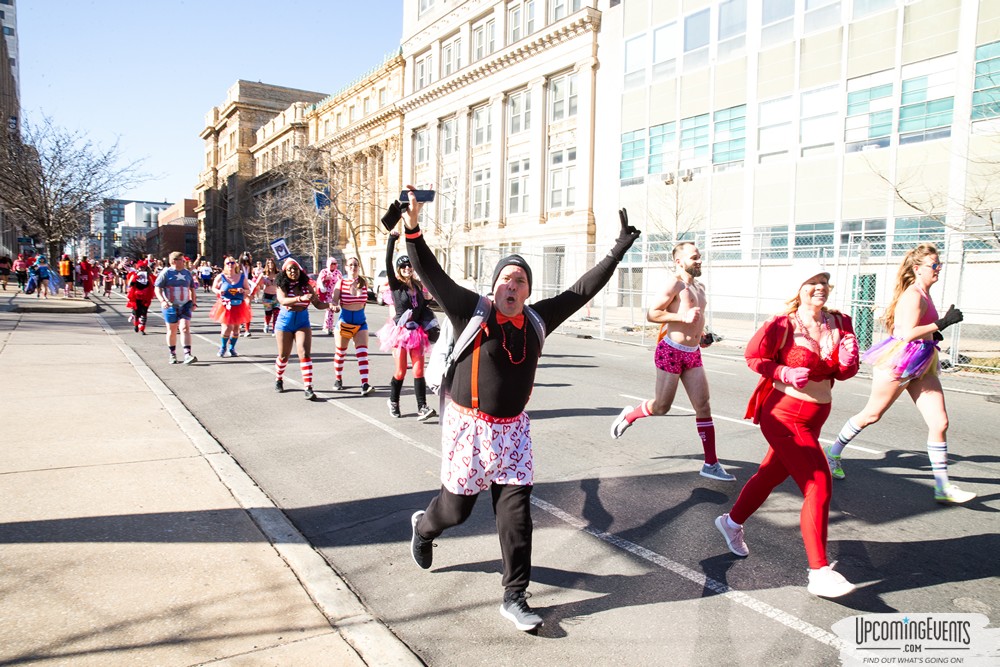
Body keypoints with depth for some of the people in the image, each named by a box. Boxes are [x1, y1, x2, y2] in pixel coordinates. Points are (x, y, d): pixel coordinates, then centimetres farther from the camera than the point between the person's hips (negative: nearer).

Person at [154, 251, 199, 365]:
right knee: (172, 331, 9)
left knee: (185, 328, -12)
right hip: (170, 306, -2)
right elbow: (157, 288, -5)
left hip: (185, 306, 2)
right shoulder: (166, 273, -3)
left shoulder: (187, 273, 10)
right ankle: (172, 354, 23)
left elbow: (192, 289, 19)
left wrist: (194, 303, 11)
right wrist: (162, 301, -20)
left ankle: (187, 355, -19)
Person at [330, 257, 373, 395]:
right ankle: (338, 380, 32)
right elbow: (334, 300, -12)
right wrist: (334, 306, -33)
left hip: (360, 320, 1)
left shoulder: (364, 283, 1)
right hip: (344, 319, -1)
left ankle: (365, 385, -18)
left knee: (362, 353, -11)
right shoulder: (341, 282, -5)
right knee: (340, 352, 12)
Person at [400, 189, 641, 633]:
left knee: (516, 510, -1)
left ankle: (514, 597, 11)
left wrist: (616, 253, 7)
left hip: (512, 428, 4)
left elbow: (581, 291, 7)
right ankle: (423, 526, 47)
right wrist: (412, 228, -29)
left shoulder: (537, 320, 1)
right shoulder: (471, 311, -11)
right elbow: (430, 272, -17)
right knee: (456, 507, 10)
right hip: (469, 426, -3)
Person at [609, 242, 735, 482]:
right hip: (671, 352, -7)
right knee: (661, 407, 2)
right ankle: (629, 415, 33)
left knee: (703, 406, 1)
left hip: (693, 354, 7)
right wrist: (683, 317, -23)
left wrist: (702, 335, 13)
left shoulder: (700, 287, 15)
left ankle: (711, 464, 7)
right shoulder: (675, 284, -11)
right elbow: (651, 314, -16)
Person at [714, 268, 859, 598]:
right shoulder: (783, 325, -16)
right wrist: (784, 373, -20)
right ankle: (819, 572, -5)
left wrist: (848, 360, -17)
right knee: (819, 484, -12)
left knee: (772, 473, 22)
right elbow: (753, 355, -7)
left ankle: (732, 522, 45)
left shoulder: (840, 324, 1)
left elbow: (844, 372, 6)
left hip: (815, 416, 7)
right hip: (785, 416, -7)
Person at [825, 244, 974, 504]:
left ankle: (943, 488, 5)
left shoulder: (923, 294, 12)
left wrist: (934, 332, 14)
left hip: (921, 366, 9)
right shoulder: (914, 296, -17)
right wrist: (942, 324, -23)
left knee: (940, 422, 1)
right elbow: (907, 334, -26)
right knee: (871, 415, 5)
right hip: (899, 363, -9)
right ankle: (833, 453, 25)